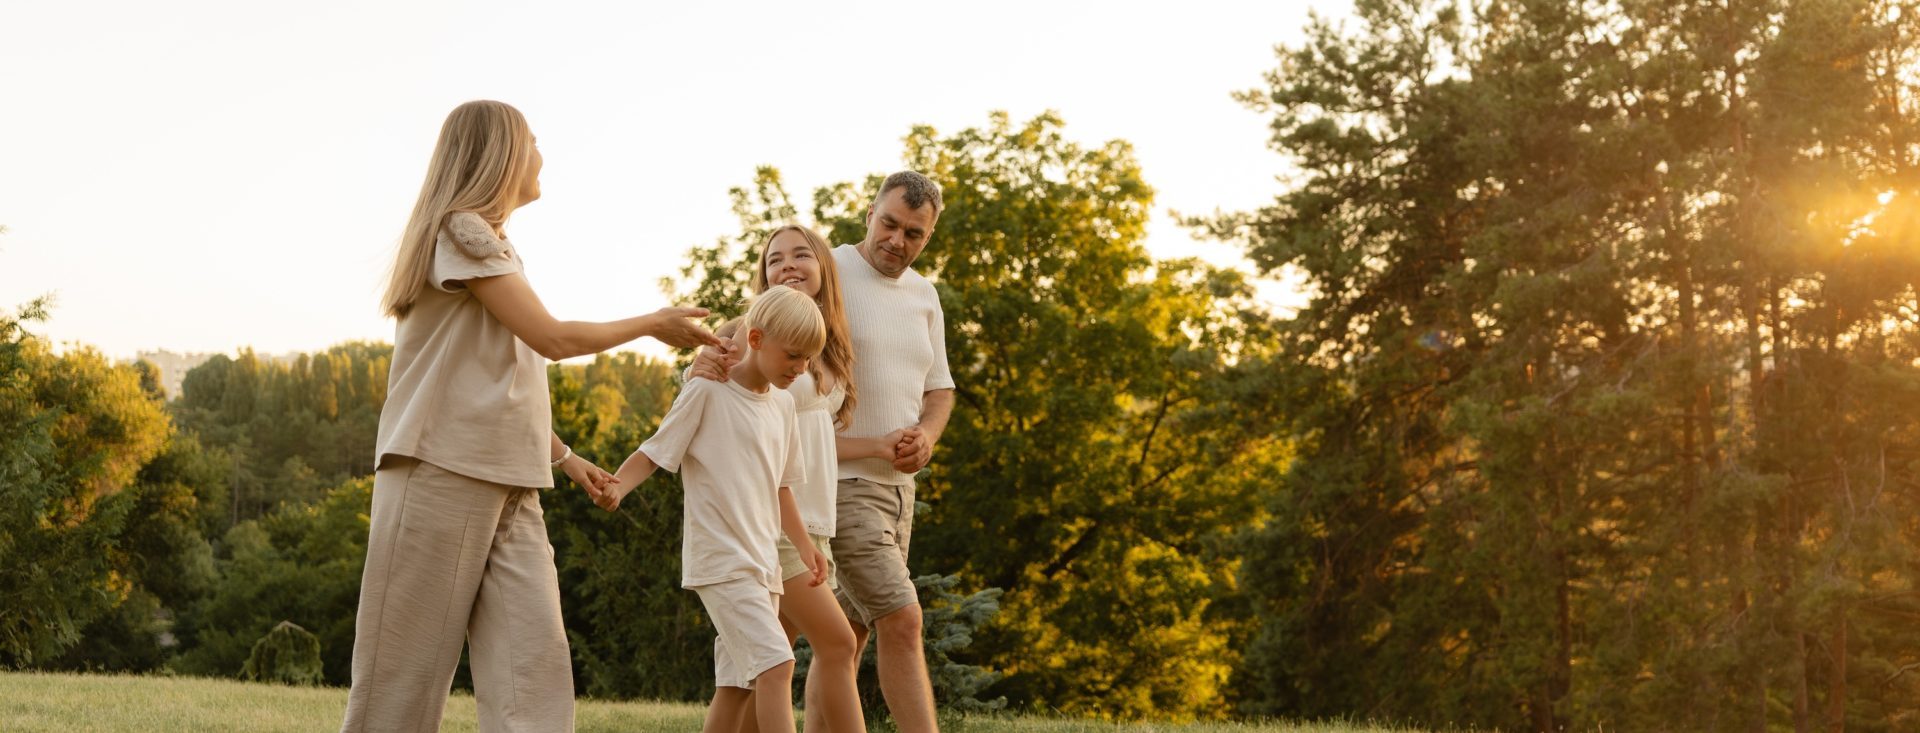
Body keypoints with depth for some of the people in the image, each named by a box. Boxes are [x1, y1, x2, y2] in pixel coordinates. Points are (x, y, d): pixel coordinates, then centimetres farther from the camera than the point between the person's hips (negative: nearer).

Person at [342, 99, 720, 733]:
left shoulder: (500, 247, 23)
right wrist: (654, 324, 1)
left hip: (510, 486, 8)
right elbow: (551, 337, -10)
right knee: (404, 676, -4)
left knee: (535, 662, -8)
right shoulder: (461, 230, -4)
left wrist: (562, 455, 20)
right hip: (442, 472, -8)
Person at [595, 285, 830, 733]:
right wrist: (617, 486, -26)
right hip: (721, 561, -8)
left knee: (737, 684, 7)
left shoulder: (782, 405, 13)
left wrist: (803, 545, 20)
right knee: (776, 665, -19)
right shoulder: (708, 391, -8)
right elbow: (654, 452, -8)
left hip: (762, 562, 8)